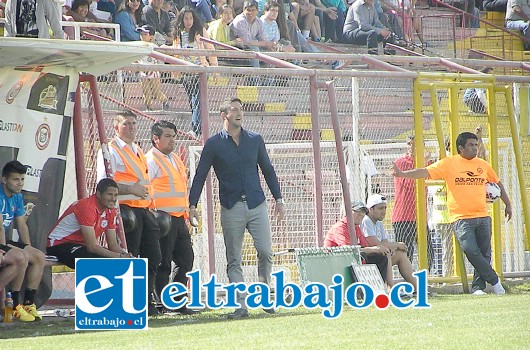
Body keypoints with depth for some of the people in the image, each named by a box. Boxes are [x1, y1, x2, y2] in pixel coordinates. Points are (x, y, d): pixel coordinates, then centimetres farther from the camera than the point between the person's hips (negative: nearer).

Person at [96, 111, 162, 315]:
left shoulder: (138, 151, 24)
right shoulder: (110, 151, -3)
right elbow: (104, 183, -12)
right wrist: (130, 189, -21)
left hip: (144, 210, 8)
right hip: (126, 210, -8)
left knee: (152, 257, 6)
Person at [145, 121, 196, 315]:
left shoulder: (176, 159, 21)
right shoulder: (151, 160, -8)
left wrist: (186, 215, 23)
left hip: (180, 218, 9)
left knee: (186, 260, 9)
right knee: (163, 263, -5)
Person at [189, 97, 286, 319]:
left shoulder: (255, 140, 10)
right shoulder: (214, 144, 2)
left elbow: (268, 170, 16)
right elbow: (200, 176, 3)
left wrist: (278, 199, 12)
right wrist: (192, 205, -3)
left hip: (257, 204, 2)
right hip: (231, 208, -2)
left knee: (266, 251, -9)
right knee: (234, 260, -2)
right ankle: (240, 305, -1)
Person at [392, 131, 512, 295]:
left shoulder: (483, 165, 11)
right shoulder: (448, 163, -1)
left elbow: (498, 184, 25)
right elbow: (426, 172, -9)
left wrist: (508, 204, 28)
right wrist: (403, 174, -22)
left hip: (482, 216, 5)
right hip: (461, 218, -4)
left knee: (484, 253, 2)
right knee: (471, 250, -18)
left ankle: (478, 287, 11)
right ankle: (494, 281, -6)